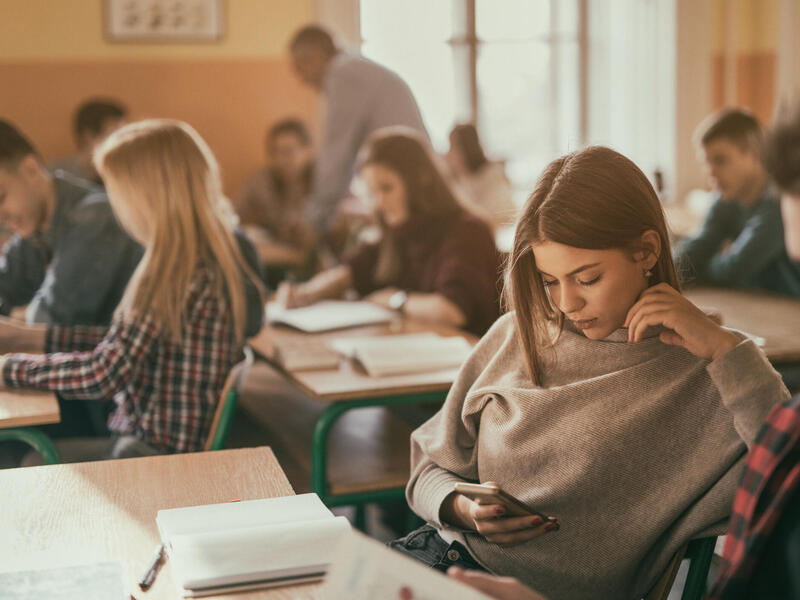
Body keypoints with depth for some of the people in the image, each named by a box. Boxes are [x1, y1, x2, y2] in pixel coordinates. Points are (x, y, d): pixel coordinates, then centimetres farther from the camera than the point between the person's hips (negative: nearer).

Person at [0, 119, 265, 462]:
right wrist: (31, 337, 13)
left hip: (160, 453, -9)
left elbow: (102, 374, -23)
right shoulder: (207, 260, 6)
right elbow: (126, 342, 14)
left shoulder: (176, 274, -25)